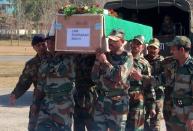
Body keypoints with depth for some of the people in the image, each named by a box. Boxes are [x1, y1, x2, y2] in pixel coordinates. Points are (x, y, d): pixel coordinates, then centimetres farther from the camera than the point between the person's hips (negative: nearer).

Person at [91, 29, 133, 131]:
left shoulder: (127, 57, -2)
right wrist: (97, 61, -6)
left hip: (117, 102, -4)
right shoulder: (105, 55, 11)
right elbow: (94, 78, 7)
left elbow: (120, 77, -17)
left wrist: (105, 62, -14)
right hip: (101, 100, 4)